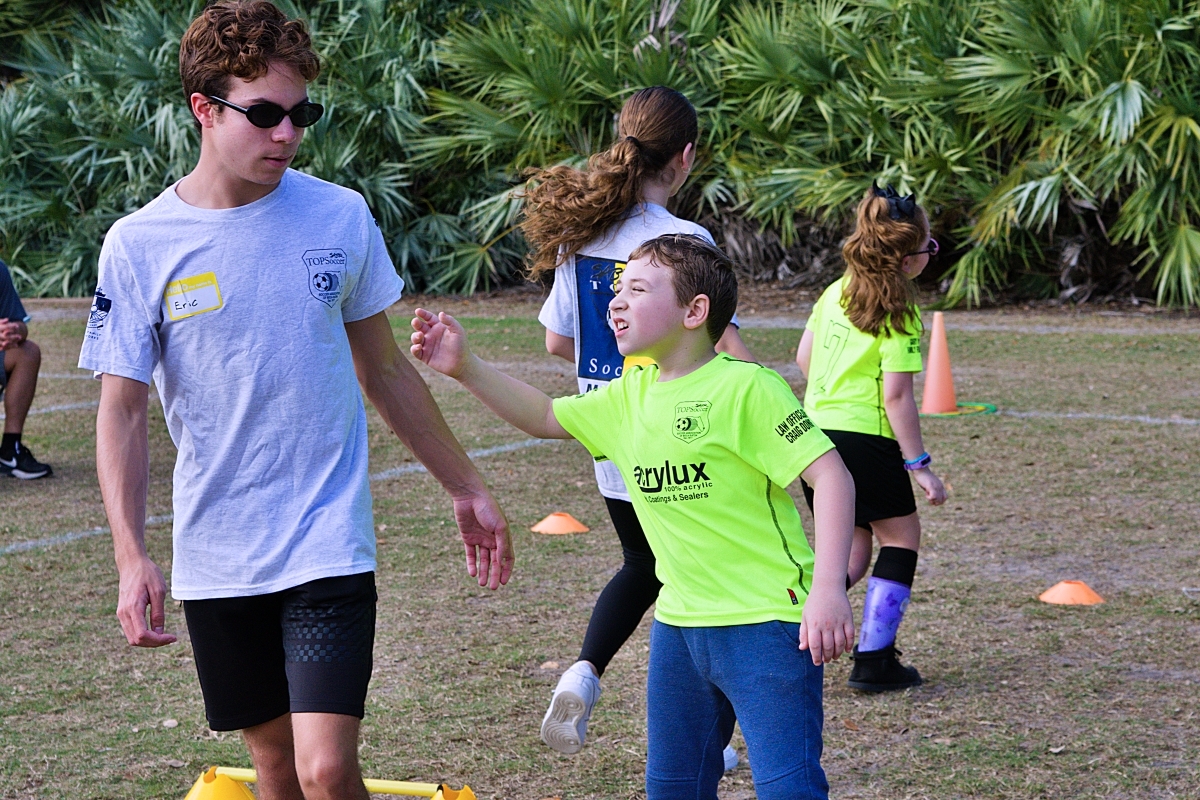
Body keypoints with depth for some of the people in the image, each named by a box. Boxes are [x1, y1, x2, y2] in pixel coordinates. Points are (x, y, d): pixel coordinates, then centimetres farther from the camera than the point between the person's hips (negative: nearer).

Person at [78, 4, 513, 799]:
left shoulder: (341, 217, -1)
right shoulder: (140, 245, -5)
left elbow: (386, 370, 11)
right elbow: (122, 411, -2)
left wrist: (467, 489, 16)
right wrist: (132, 557, -13)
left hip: (329, 545, -1)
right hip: (216, 556, 1)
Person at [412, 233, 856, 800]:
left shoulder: (746, 388, -14)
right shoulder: (631, 394, 10)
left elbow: (830, 475, -18)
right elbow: (546, 417, 23)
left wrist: (829, 590, -26)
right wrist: (465, 367, 10)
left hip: (765, 624, -8)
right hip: (679, 622, 8)